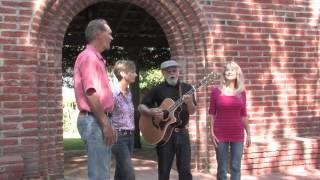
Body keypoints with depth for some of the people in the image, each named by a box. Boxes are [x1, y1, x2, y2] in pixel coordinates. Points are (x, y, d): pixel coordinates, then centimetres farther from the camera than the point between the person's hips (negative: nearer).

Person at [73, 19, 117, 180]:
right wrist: (106, 124, -21)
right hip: (94, 120, -10)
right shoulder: (89, 57, -12)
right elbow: (91, 94, -21)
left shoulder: (95, 58, 19)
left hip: (98, 119, 10)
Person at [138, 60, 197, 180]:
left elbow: (192, 112, 3)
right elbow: (141, 107, 2)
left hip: (182, 133, 2)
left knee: (185, 170, 1)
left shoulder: (187, 88, 7)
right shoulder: (158, 89, 1)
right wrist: (151, 112, -18)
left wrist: (189, 102, -19)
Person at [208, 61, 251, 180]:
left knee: (236, 167, 5)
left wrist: (248, 133, 9)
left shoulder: (241, 92, 7)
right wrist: (212, 133, -5)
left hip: (237, 134, 2)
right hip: (220, 134, -2)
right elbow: (212, 114, 1)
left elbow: (243, 115, 11)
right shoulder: (216, 91, -1)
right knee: (222, 168, 1)